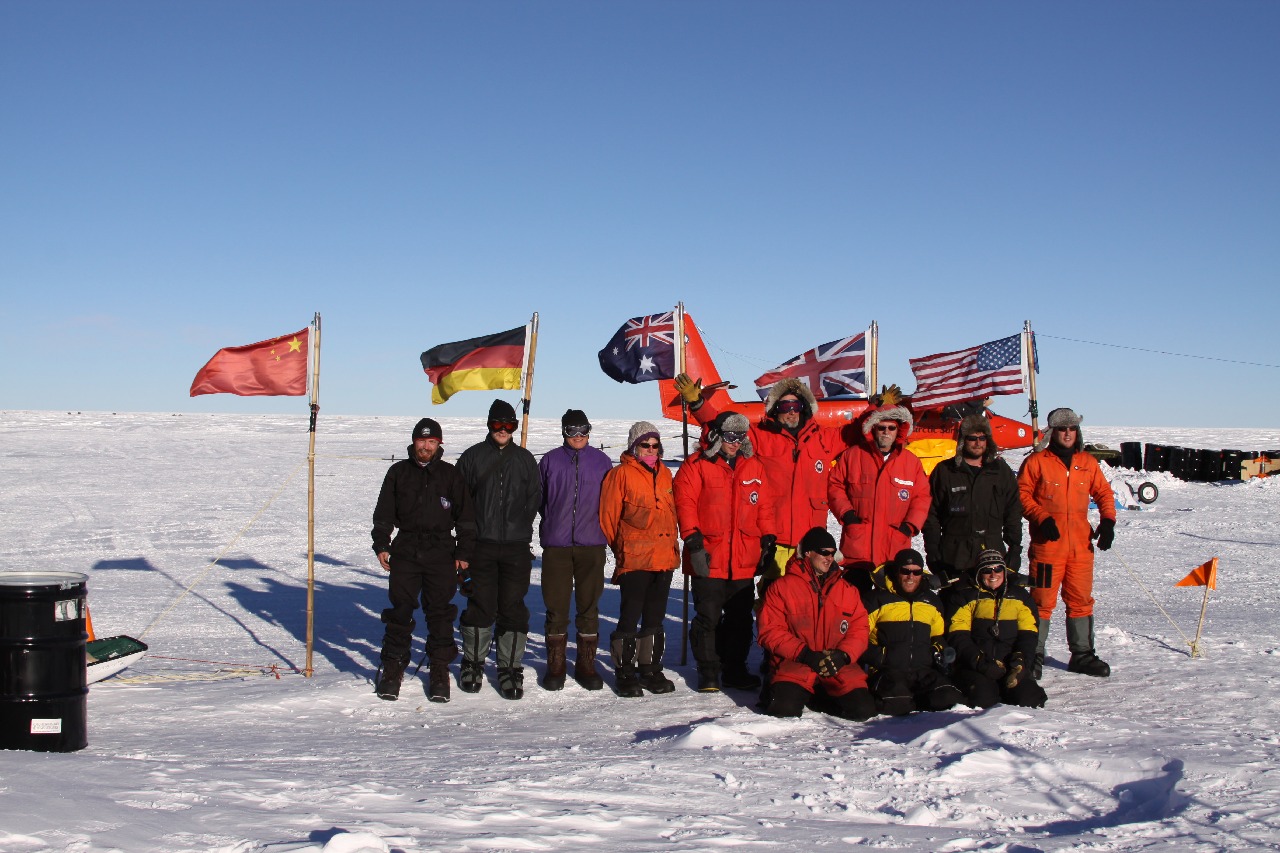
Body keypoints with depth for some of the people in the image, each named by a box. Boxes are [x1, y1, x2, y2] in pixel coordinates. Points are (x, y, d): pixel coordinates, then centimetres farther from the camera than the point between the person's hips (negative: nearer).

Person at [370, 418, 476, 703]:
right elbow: (384, 513, 12)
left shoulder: (450, 475, 6)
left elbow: (465, 516, 7)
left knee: (440, 614, 2)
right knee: (400, 612, 1)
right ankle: (392, 668, 12)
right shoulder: (398, 472, 10)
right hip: (405, 551, 1)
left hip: (441, 554, -1)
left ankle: (440, 671, 10)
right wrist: (381, 545, 3)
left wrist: (464, 553, 2)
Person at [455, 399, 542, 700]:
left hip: (517, 546, 1)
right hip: (481, 544, -1)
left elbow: (535, 497, 14)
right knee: (480, 605, 1)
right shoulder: (472, 457, 6)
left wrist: (522, 525, 4)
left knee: (513, 607, 1)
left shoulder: (525, 459, 11)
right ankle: (473, 663, 17)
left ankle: (510, 668, 9)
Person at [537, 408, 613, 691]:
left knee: (589, 605, 5)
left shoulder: (601, 461, 8)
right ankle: (556, 664, 12)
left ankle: (586, 663, 15)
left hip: (591, 544, 1)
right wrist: (552, 522, 7)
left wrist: (603, 528, 8)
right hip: (556, 545, -1)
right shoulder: (550, 460, 5)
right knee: (556, 606, 2)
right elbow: (537, 498, 11)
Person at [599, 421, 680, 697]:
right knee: (630, 618, -2)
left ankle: (651, 669, 22)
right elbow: (608, 515, -3)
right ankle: (625, 673, 7)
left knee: (655, 618, 13)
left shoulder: (665, 475, 13)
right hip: (634, 560, -6)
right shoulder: (622, 474, -6)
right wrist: (620, 548, 5)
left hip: (664, 558, 6)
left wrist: (672, 546, 16)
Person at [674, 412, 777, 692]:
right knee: (708, 618, 0)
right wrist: (694, 542, -15)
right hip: (708, 559, -4)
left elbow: (764, 507, 16)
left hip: (744, 561, 4)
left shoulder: (754, 467, 12)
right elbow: (684, 503, -9)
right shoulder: (697, 466, -3)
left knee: (740, 618, 10)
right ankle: (708, 673, 11)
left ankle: (735, 670, 21)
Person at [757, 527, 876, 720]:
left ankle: (823, 698, 14)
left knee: (863, 710, -17)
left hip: (838, 666, 4)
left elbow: (859, 629, 11)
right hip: (795, 663, -3)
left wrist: (843, 654, -10)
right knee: (785, 708, -29)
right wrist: (804, 654, -14)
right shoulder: (781, 587, 2)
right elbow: (770, 631, -3)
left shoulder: (848, 590, 15)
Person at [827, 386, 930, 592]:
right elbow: (835, 485, 6)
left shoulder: (911, 461, 7)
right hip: (857, 546, -2)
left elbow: (922, 496, 10)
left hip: (896, 549, 2)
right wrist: (845, 512, -7)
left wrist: (911, 524, -3)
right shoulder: (852, 455, 2)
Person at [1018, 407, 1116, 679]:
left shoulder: (1088, 463, 11)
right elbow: (1022, 494, -3)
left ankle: (1082, 655, 21)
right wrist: (1042, 519, -15)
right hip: (1047, 545, -4)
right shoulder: (1036, 462, -1)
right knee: (1042, 601, -2)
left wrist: (1107, 520, 3)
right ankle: (1034, 656, 5)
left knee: (1081, 600, 10)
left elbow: (1104, 492, 18)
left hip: (1081, 546, 4)